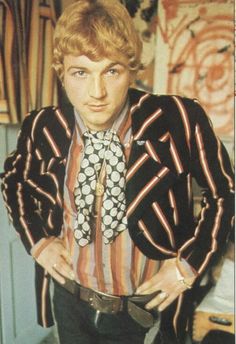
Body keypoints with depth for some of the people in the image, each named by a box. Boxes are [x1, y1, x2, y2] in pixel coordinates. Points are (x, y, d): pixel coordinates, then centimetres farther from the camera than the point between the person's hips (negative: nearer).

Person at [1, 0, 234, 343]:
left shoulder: (178, 119, -21)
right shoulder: (43, 127, -11)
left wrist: (190, 262, -12)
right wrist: (36, 239, -2)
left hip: (147, 309, -2)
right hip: (71, 303, 3)